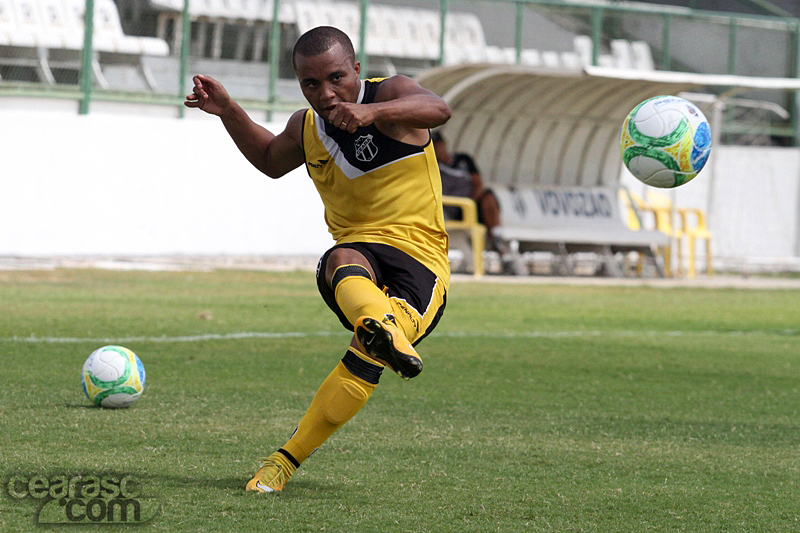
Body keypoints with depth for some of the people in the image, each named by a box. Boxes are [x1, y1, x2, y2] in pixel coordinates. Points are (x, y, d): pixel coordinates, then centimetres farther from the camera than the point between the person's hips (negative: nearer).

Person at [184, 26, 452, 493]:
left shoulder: (389, 94, -4)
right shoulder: (307, 127, 14)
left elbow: (437, 109, -27)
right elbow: (271, 161, 38)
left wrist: (373, 112, -44)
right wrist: (228, 112, 23)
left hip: (420, 260, -4)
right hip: (358, 250, 4)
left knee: (366, 356, -29)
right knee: (344, 261, -38)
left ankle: (287, 460, -19)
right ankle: (381, 325, -72)